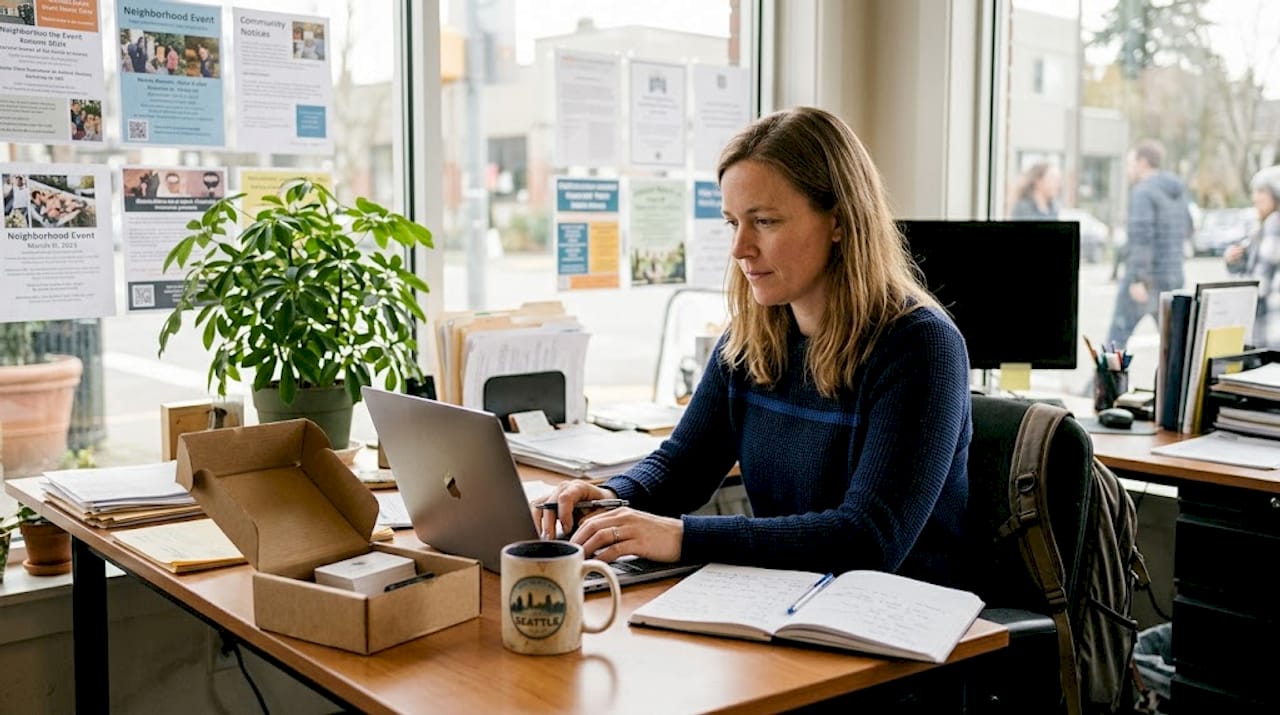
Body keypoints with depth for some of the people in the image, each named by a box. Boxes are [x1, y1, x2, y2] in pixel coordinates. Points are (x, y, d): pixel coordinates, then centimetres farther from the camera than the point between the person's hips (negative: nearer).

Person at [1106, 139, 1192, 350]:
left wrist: (1137, 280, -24)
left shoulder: (1142, 192, -13)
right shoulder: (1177, 191, 13)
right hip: (1172, 277, 8)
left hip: (1144, 279, -7)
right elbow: (1185, 230, 24)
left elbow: (1141, 235, -22)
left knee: (1117, 336, 1)